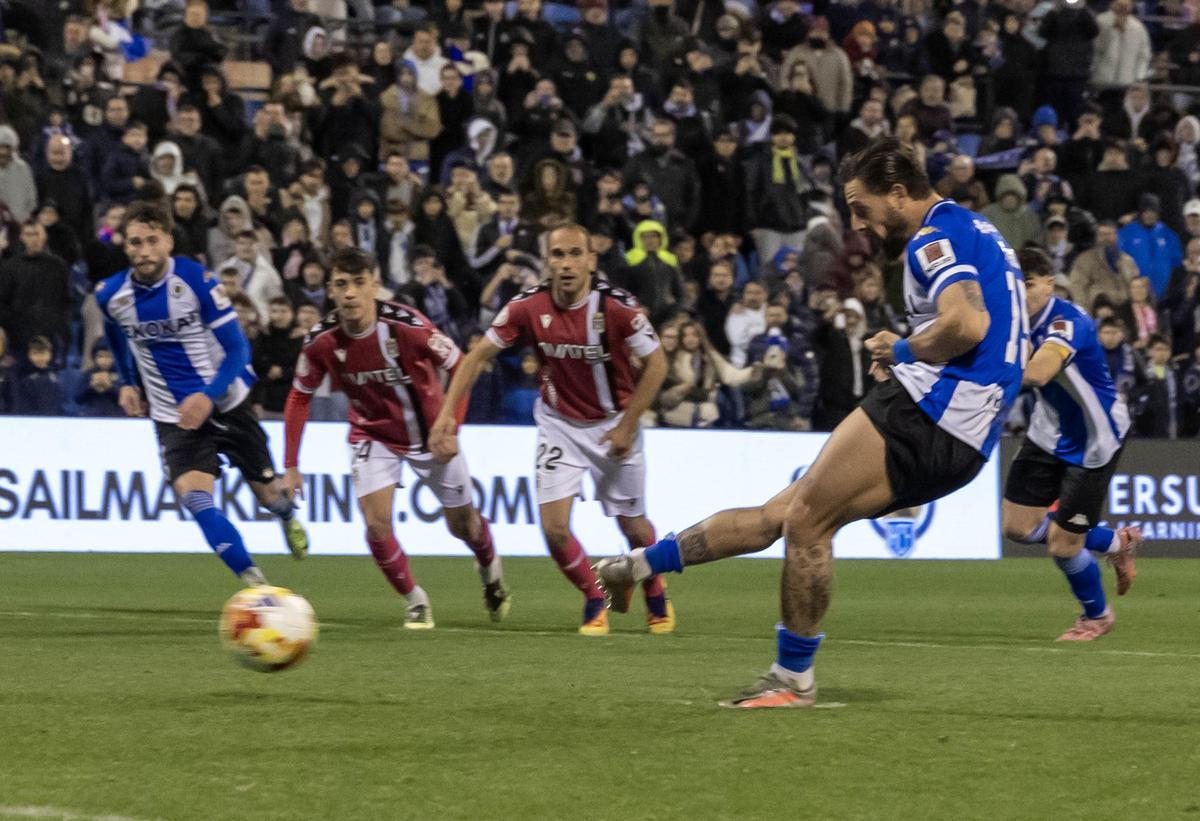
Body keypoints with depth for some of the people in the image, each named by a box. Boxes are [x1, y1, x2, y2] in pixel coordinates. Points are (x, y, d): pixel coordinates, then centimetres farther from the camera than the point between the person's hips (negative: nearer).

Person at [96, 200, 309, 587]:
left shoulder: (198, 282, -18)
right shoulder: (111, 295, -9)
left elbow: (237, 348, -15)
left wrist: (208, 396, -27)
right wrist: (129, 384, 10)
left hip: (227, 404, -1)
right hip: (172, 417, 1)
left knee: (266, 492, 14)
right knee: (195, 497, -23)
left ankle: (288, 517, 53)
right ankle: (256, 584, -22)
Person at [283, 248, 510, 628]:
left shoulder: (407, 325, -29)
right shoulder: (321, 342, -20)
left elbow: (459, 366, -14)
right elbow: (299, 398, -4)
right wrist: (291, 466, -6)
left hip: (430, 435, -1)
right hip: (373, 436, 1)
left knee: (461, 523, 12)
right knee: (376, 522, -16)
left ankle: (491, 570, 47)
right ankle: (414, 600, 7)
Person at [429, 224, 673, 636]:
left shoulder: (617, 307, -22)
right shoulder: (529, 306, -16)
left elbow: (656, 363, -11)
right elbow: (479, 355, -7)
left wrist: (627, 426, -14)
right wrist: (447, 414, -15)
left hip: (614, 424, -1)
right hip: (560, 424, 1)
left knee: (633, 526, 8)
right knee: (554, 528, -11)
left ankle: (656, 596, 39)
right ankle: (595, 602, 15)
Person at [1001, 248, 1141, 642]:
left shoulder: (1067, 320, -31)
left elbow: (1036, 373, -50)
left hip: (1095, 440, -7)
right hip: (1050, 434, 7)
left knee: (1062, 544, -4)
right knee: (1018, 526, 6)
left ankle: (1097, 616, 27)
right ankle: (1116, 542, 29)